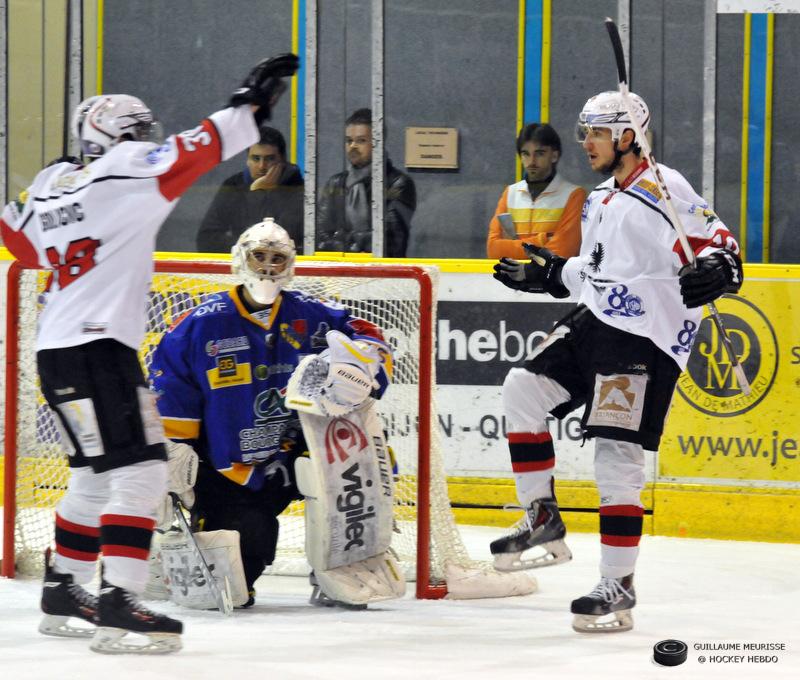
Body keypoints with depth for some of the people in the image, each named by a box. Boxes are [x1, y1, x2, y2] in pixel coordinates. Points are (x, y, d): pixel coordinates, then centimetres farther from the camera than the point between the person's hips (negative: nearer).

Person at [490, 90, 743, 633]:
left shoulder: (664, 188, -12)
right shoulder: (599, 201, 17)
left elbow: (719, 244, -17)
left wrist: (713, 271, -36)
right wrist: (547, 275, 26)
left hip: (647, 339, -9)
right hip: (595, 322, 9)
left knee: (617, 456, -12)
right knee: (524, 388, 2)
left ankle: (619, 586, -5)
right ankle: (544, 525, 9)